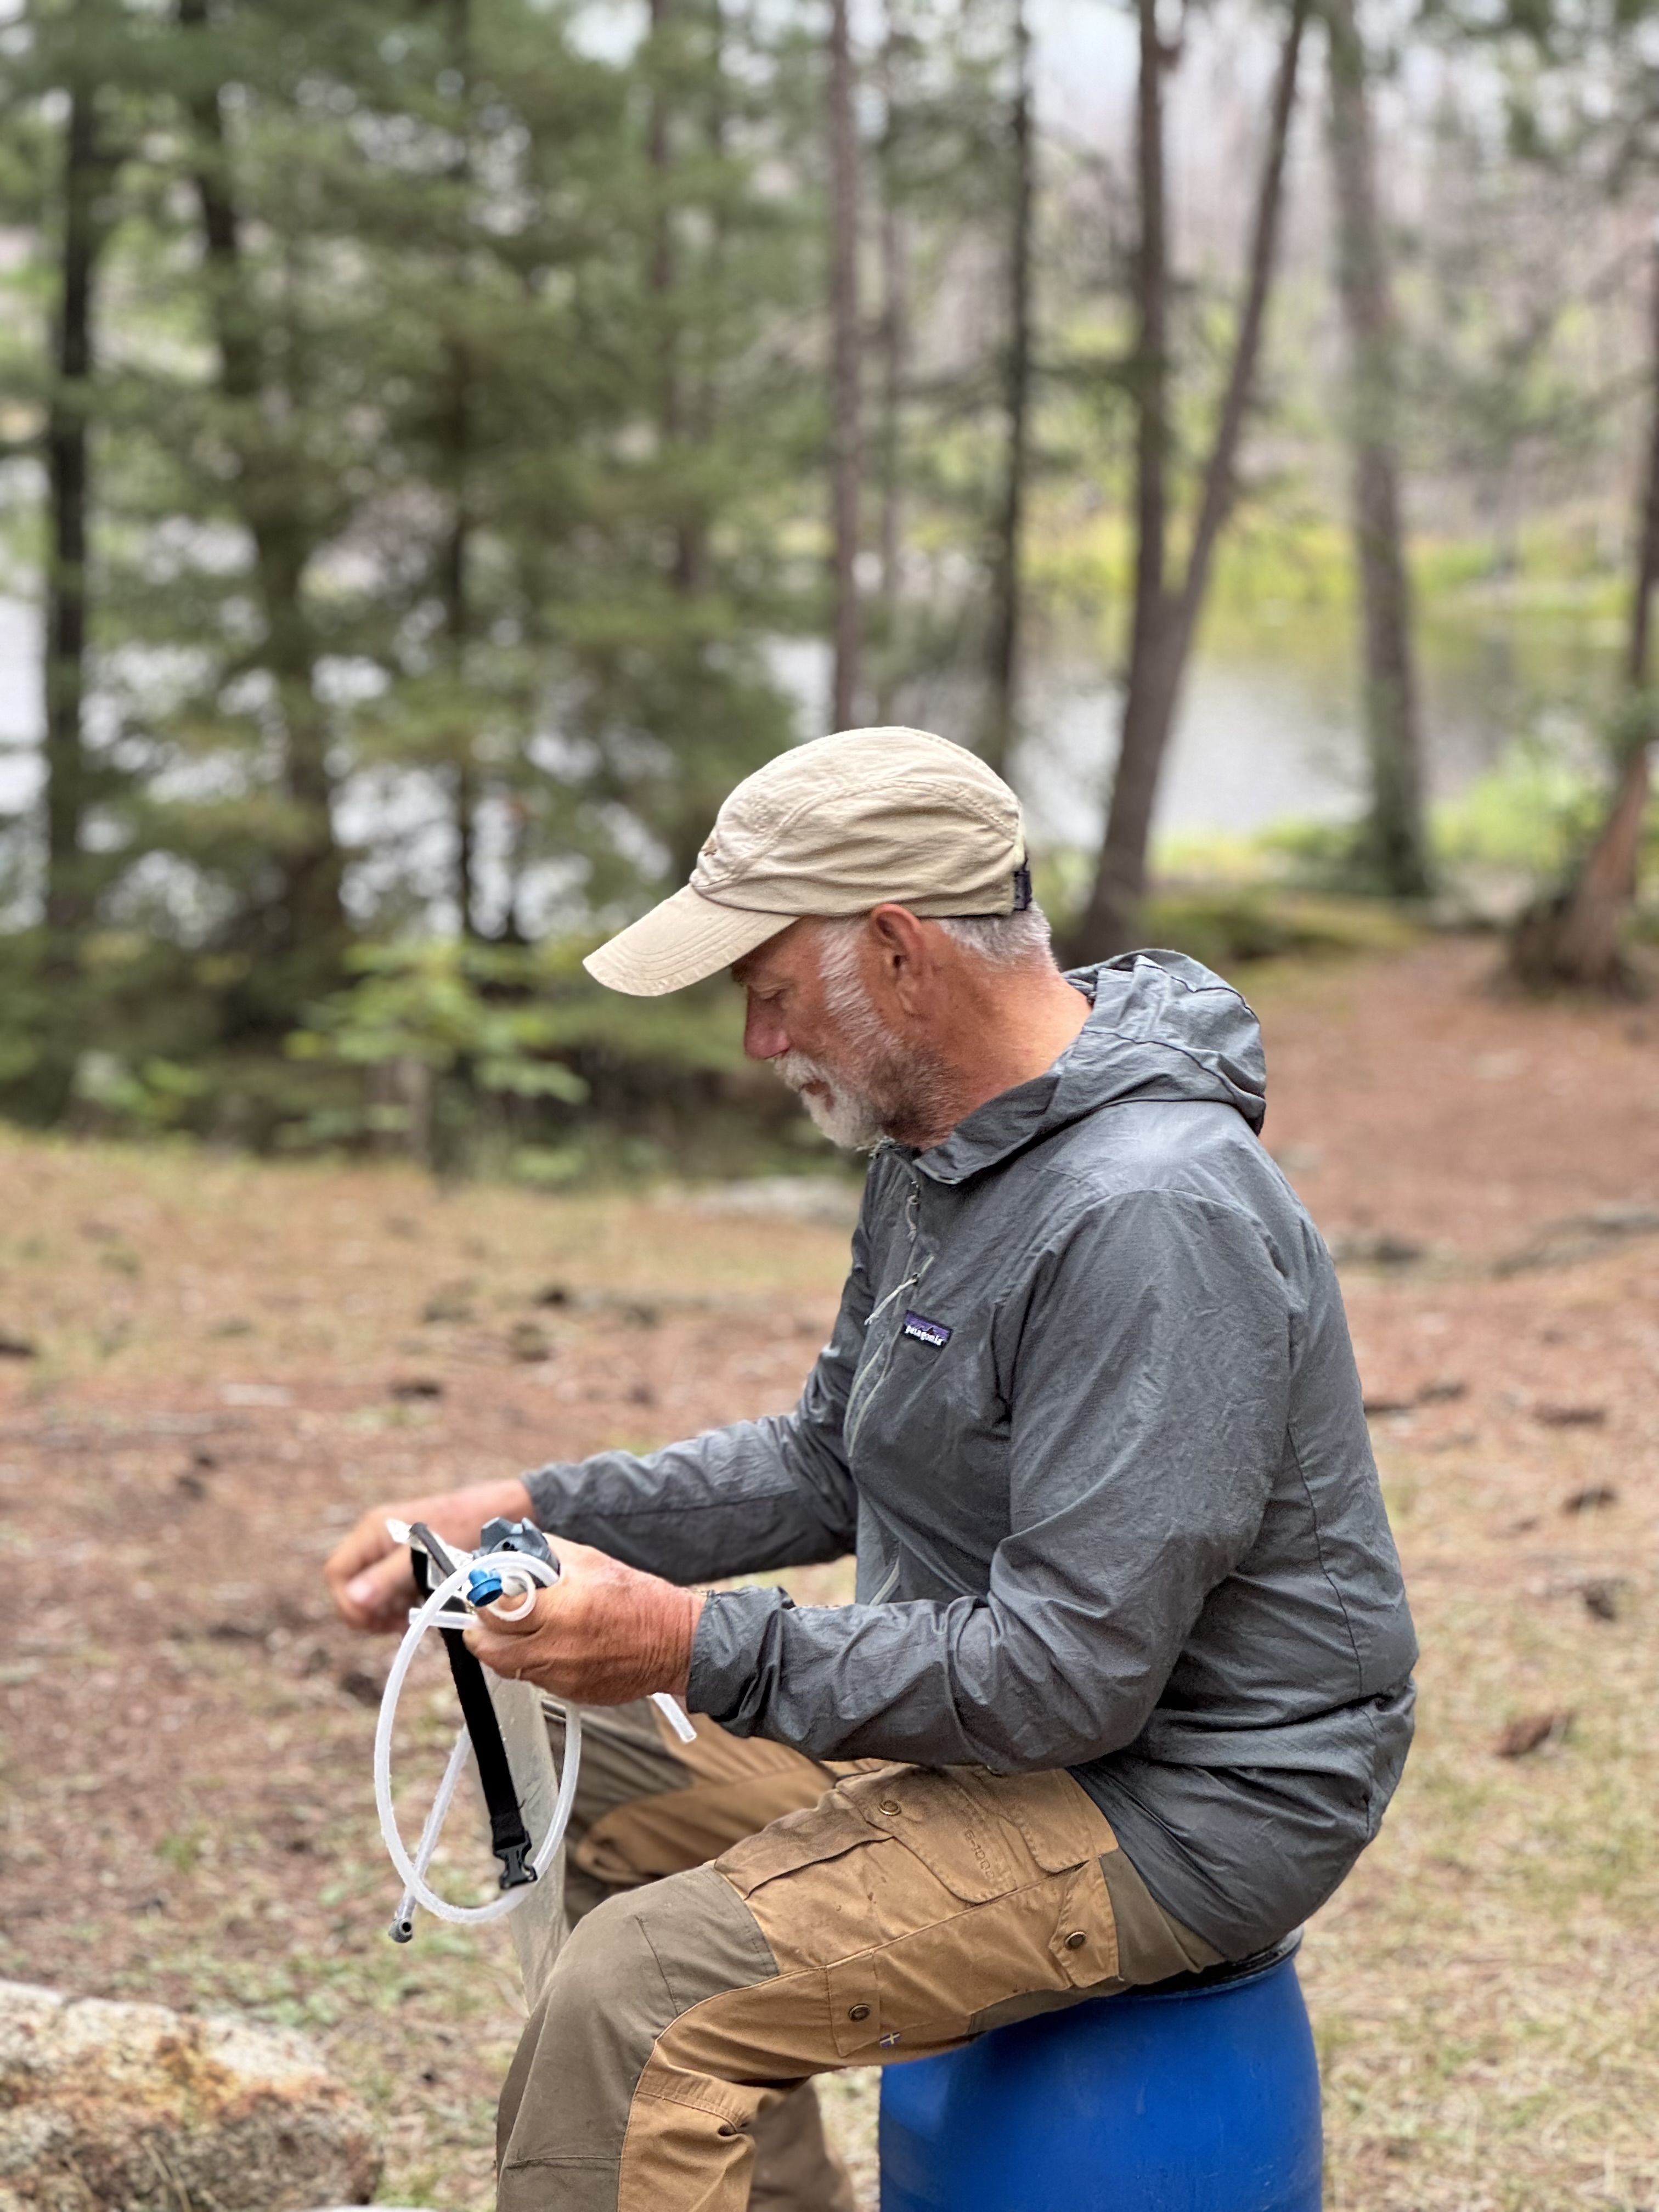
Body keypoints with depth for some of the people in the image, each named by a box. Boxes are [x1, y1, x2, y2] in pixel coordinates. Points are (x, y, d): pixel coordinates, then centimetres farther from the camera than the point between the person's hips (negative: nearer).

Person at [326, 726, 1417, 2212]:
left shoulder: (1152, 1218, -28)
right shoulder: (938, 1147, 6)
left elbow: (1072, 1671, -28)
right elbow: (829, 1464, 16)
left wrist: (701, 1648, -26)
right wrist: (525, 1517, 5)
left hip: (1189, 1804, -11)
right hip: (1012, 1718, 11)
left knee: (648, 1992, -22)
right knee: (608, 1796, 19)